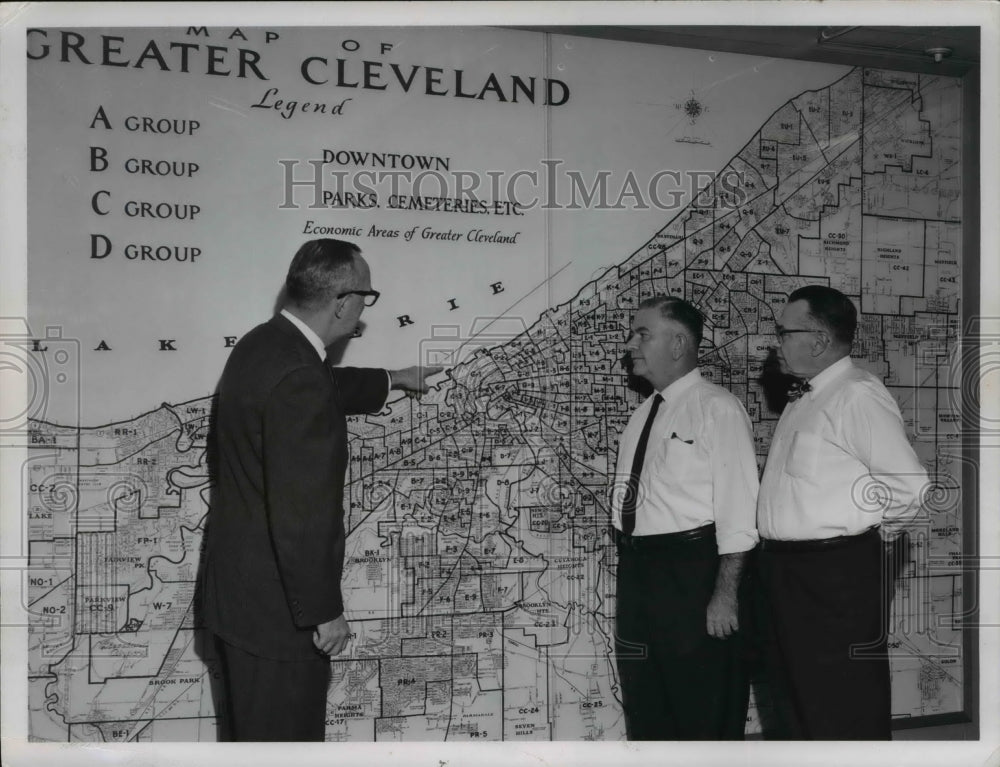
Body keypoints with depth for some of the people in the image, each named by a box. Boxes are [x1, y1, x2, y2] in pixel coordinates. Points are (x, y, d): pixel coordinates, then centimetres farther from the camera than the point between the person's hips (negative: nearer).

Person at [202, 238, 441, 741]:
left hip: (240, 585, 10)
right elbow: (300, 514, -28)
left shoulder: (263, 344, 4)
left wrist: (391, 380, 40)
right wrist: (325, 612, -18)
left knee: (255, 729, 24)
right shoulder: (299, 380, -28)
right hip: (275, 609, -10)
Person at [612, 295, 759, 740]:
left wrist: (725, 595, -18)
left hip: (690, 569, -7)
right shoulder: (642, 416, 13)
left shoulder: (717, 409, -10)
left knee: (704, 709, 5)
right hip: (637, 569, 7)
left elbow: (737, 506, -14)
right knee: (645, 708, 17)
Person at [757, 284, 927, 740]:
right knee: (795, 706, 20)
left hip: (837, 575, -9)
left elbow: (909, 483, -23)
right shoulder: (803, 401, 14)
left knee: (844, 716, 1)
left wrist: (875, 531, -8)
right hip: (787, 572, 9)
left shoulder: (857, 396, -16)